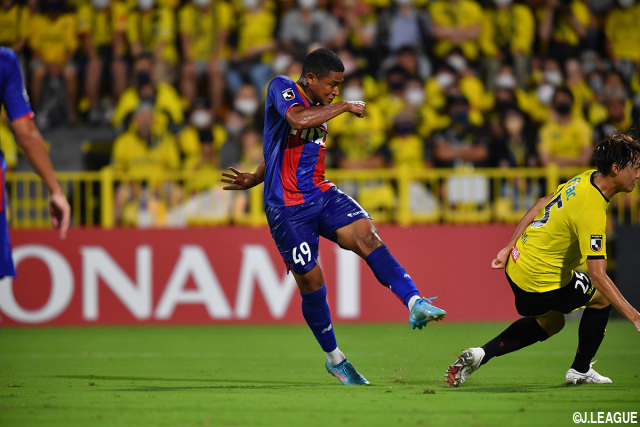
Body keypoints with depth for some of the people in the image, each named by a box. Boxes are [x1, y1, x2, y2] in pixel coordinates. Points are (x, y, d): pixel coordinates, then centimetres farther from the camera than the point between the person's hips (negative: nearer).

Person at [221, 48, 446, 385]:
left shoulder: (320, 108, 17)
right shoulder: (282, 88, -7)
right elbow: (298, 120, -29)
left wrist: (255, 179, 30)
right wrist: (346, 107, -18)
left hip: (321, 194, 6)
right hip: (286, 207, -6)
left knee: (365, 232, -21)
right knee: (311, 281, -3)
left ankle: (415, 305, -35)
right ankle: (333, 358, 15)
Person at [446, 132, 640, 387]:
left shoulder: (587, 178, -2)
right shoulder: (592, 213, -29)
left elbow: (542, 205, 9)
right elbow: (597, 275, -32)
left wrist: (510, 247, 16)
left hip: (519, 262, 9)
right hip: (542, 279, -9)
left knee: (550, 322, 28)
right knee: (601, 297, 11)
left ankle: (480, 354, 18)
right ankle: (580, 370, 24)